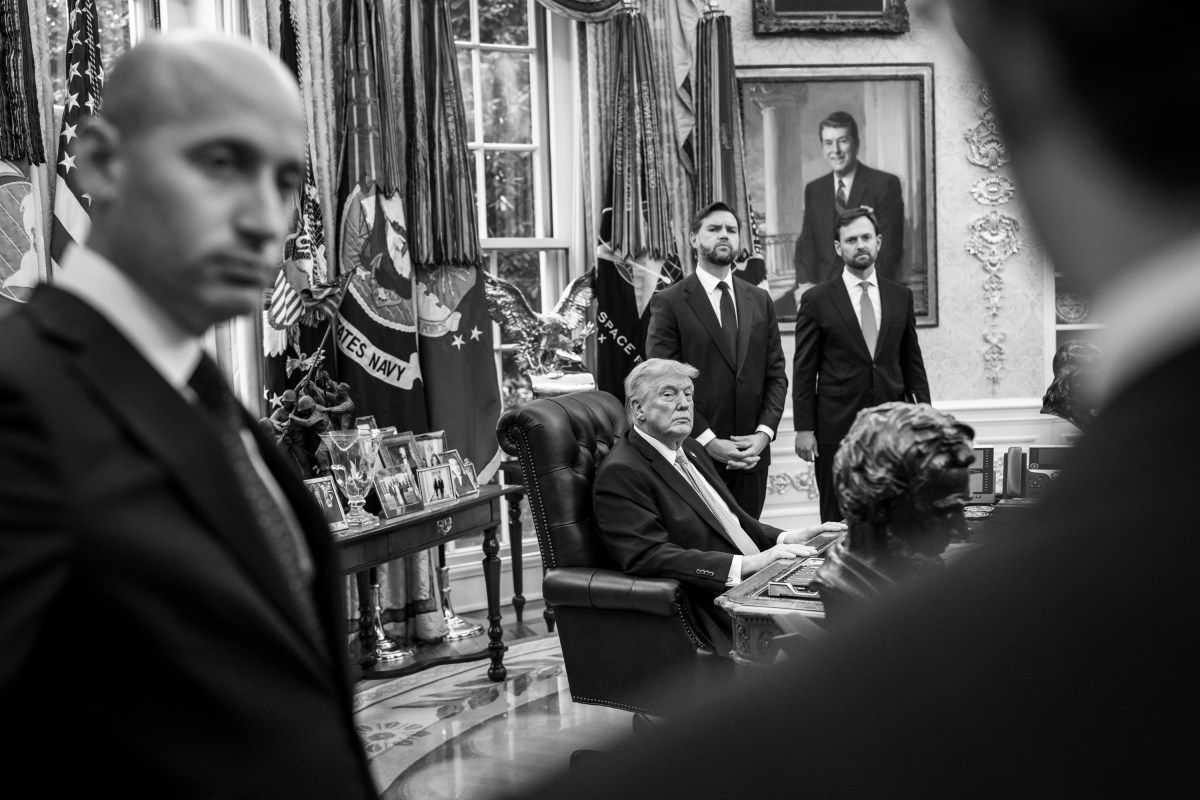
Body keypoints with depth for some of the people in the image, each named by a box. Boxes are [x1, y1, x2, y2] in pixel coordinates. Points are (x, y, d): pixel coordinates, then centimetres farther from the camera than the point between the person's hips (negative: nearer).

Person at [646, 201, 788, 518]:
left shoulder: (760, 300, 13)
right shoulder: (668, 302, -3)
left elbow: (776, 374, 11)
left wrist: (764, 433, -4)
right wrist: (708, 441, -14)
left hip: (752, 454, 4)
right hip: (694, 454, -4)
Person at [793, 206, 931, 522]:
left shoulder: (901, 297, 9)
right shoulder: (817, 300, 0)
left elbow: (913, 363, 13)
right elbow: (804, 370, -1)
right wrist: (804, 428, -6)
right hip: (837, 427, -2)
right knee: (838, 519, 3)